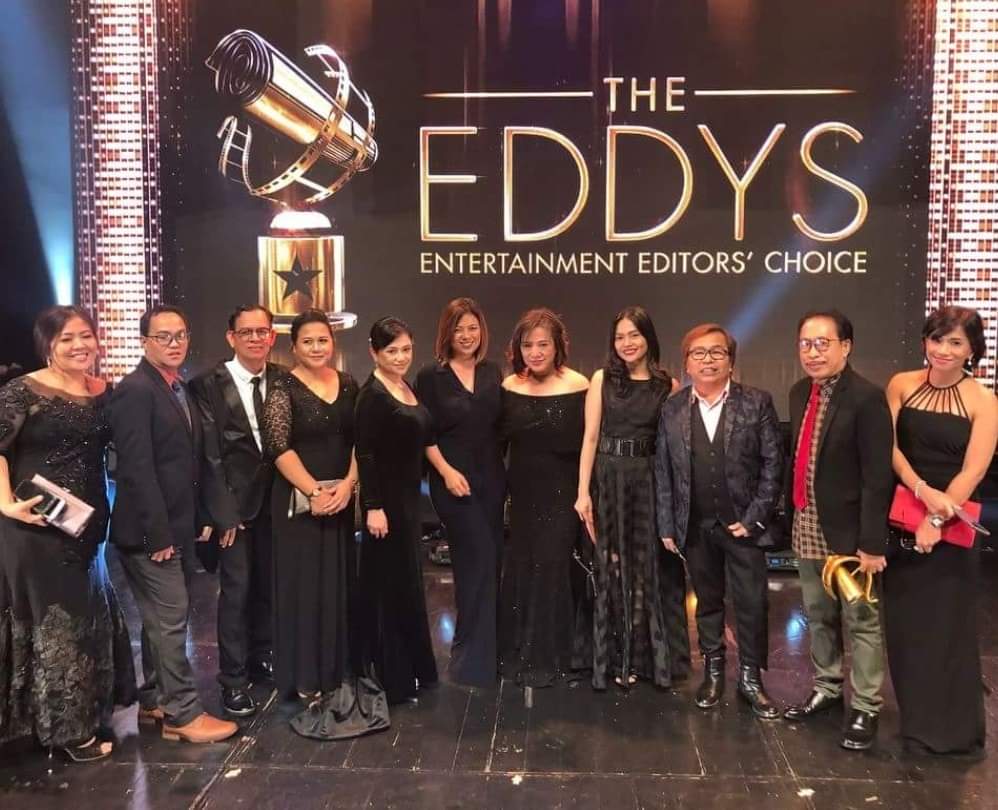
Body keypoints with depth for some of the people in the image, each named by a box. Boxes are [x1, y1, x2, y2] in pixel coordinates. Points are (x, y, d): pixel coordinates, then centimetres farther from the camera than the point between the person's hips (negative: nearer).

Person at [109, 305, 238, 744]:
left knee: (161, 617, 16)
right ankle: (184, 713, 7)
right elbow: (137, 467, -20)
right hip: (150, 531, -9)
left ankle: (153, 701, 28)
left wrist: (194, 523, 10)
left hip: (176, 527, 9)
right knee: (170, 618, -3)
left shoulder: (181, 390, 13)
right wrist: (158, 533, -21)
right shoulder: (134, 390, -14)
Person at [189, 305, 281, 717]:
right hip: (234, 501, -4)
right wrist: (225, 513, -11)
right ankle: (233, 679, 13)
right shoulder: (209, 385, -7)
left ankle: (262, 658, 31)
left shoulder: (282, 380, 4)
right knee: (237, 588, 0)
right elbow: (209, 454, -9)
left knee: (269, 583, 13)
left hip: (275, 498, 4)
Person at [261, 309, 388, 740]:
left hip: (342, 498, 4)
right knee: (304, 584, 2)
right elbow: (278, 447, -13)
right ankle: (308, 677, 14)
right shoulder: (283, 389, -6)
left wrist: (347, 485, -8)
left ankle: (340, 670, 25)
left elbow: (359, 441, 5)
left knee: (341, 582, 10)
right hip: (298, 500, -4)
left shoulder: (348, 385, 7)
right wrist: (314, 491, -16)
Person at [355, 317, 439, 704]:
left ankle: (412, 671, 30)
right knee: (389, 587, 0)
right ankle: (392, 679, 12)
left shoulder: (407, 389, 9)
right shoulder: (372, 394, -15)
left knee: (408, 584, 16)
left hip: (408, 497, 9)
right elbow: (364, 454, -19)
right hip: (386, 499, -9)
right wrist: (373, 507, -23)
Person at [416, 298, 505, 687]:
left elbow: (500, 426, 11)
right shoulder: (431, 376, -4)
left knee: (489, 562, 9)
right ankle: (474, 657, 4)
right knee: (480, 559, -8)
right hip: (454, 480, -5)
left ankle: (480, 648, 26)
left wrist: (502, 470, 4)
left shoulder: (493, 372, 8)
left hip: (492, 478, 5)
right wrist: (446, 472, -14)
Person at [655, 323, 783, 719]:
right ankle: (713, 671, 30)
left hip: (743, 523, -2)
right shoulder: (672, 409, 1)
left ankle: (751, 678, 21)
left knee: (752, 604, 4)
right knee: (707, 601, 15)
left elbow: (773, 463, -5)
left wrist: (755, 517, -10)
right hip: (696, 526, 2)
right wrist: (667, 526, 1)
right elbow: (663, 471, 3)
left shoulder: (757, 403, -4)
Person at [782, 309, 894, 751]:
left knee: (860, 620, 7)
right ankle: (826, 688, 37)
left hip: (848, 530, -7)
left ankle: (865, 708, 21)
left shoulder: (867, 398, -17)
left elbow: (878, 477, -18)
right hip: (807, 527, 7)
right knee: (818, 616, 20)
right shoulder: (799, 393, 6)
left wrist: (872, 544, -19)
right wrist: (791, 516, 8)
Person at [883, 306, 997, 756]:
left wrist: (936, 519, -17)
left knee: (946, 623, 5)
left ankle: (951, 726, 23)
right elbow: (888, 445, -5)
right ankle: (916, 718, 29)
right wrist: (922, 491, -19)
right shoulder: (902, 385, 1)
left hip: (952, 523, -3)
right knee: (904, 620, 11)